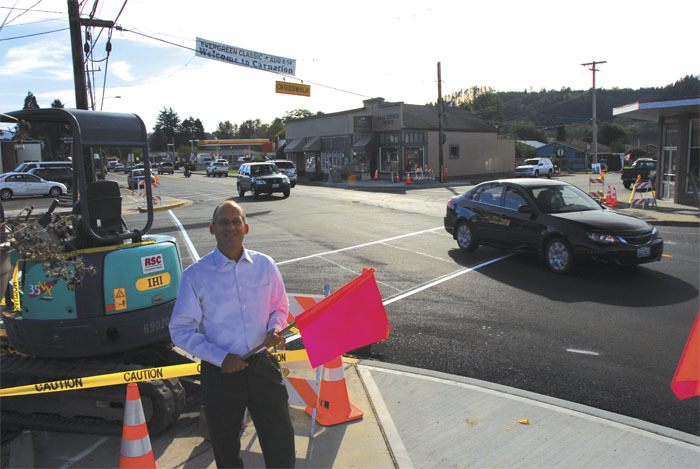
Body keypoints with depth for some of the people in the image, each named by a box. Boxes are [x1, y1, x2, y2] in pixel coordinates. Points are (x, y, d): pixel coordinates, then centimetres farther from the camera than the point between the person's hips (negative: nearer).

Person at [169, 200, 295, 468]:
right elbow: (181, 331, -5)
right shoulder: (195, 276, -9)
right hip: (220, 372, -1)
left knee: (281, 442, 6)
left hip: (263, 366, 2)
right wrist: (220, 358, -15)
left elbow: (279, 307, 13)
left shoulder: (265, 265, -1)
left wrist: (275, 328, -10)